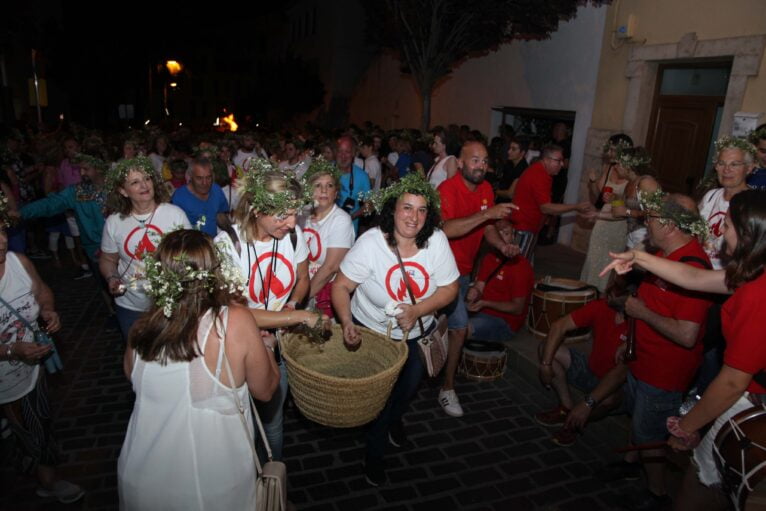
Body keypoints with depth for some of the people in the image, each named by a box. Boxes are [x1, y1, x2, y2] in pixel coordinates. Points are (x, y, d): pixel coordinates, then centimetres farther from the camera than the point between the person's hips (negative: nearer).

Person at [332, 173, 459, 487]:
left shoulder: (436, 241, -18)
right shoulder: (371, 242, -24)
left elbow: (450, 288, -12)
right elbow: (341, 286, -19)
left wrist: (417, 310, -27)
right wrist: (347, 323, -34)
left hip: (417, 333, 3)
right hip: (372, 331, -3)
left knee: (410, 385, 21)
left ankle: (394, 419, 59)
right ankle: (374, 452, 37)